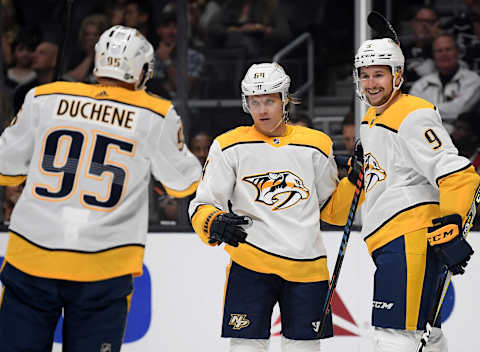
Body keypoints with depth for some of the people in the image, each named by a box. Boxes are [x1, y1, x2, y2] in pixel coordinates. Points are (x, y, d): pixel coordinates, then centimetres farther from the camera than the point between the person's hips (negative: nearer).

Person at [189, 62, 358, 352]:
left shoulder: (316, 145, 10)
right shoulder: (229, 146, 4)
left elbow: (332, 210, 17)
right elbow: (203, 205, 5)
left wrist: (354, 181, 1)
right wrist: (215, 224, -16)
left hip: (307, 267, 2)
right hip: (251, 261, -2)